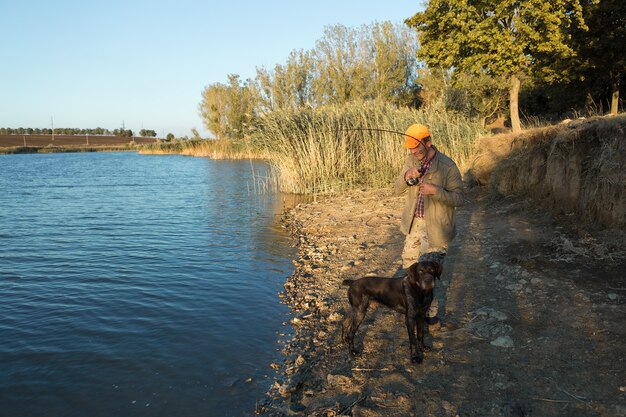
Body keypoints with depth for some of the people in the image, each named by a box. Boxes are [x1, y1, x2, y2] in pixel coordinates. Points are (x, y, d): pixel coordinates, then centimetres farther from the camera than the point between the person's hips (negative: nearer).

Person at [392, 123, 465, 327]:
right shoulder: (411, 161, 0)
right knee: (409, 263, 20)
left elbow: (459, 198, -16)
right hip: (414, 223, 7)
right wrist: (406, 177, -20)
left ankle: (430, 314, 18)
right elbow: (396, 190, 1)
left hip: (436, 227, -7)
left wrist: (435, 190, -31)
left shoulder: (447, 166, -18)